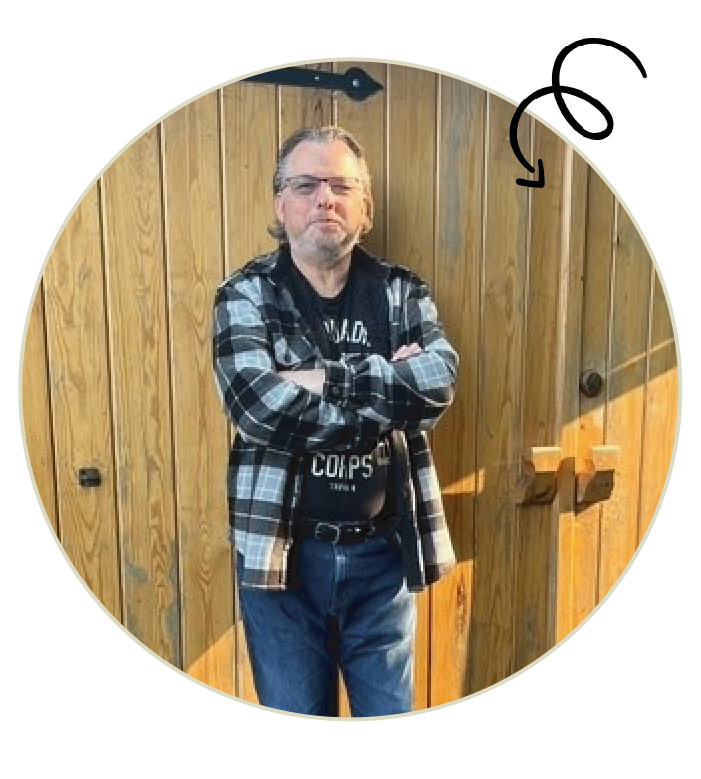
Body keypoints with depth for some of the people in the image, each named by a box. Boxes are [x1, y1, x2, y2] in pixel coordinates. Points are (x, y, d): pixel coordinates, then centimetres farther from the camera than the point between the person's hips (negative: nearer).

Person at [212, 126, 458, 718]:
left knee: (390, 711, 20)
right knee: (294, 711, 18)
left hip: (382, 553, 2)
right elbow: (258, 408, -23)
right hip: (282, 553, -1)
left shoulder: (402, 292, 1)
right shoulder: (246, 294, -6)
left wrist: (323, 378, -22)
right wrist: (390, 385, -17)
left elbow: (440, 382, -17)